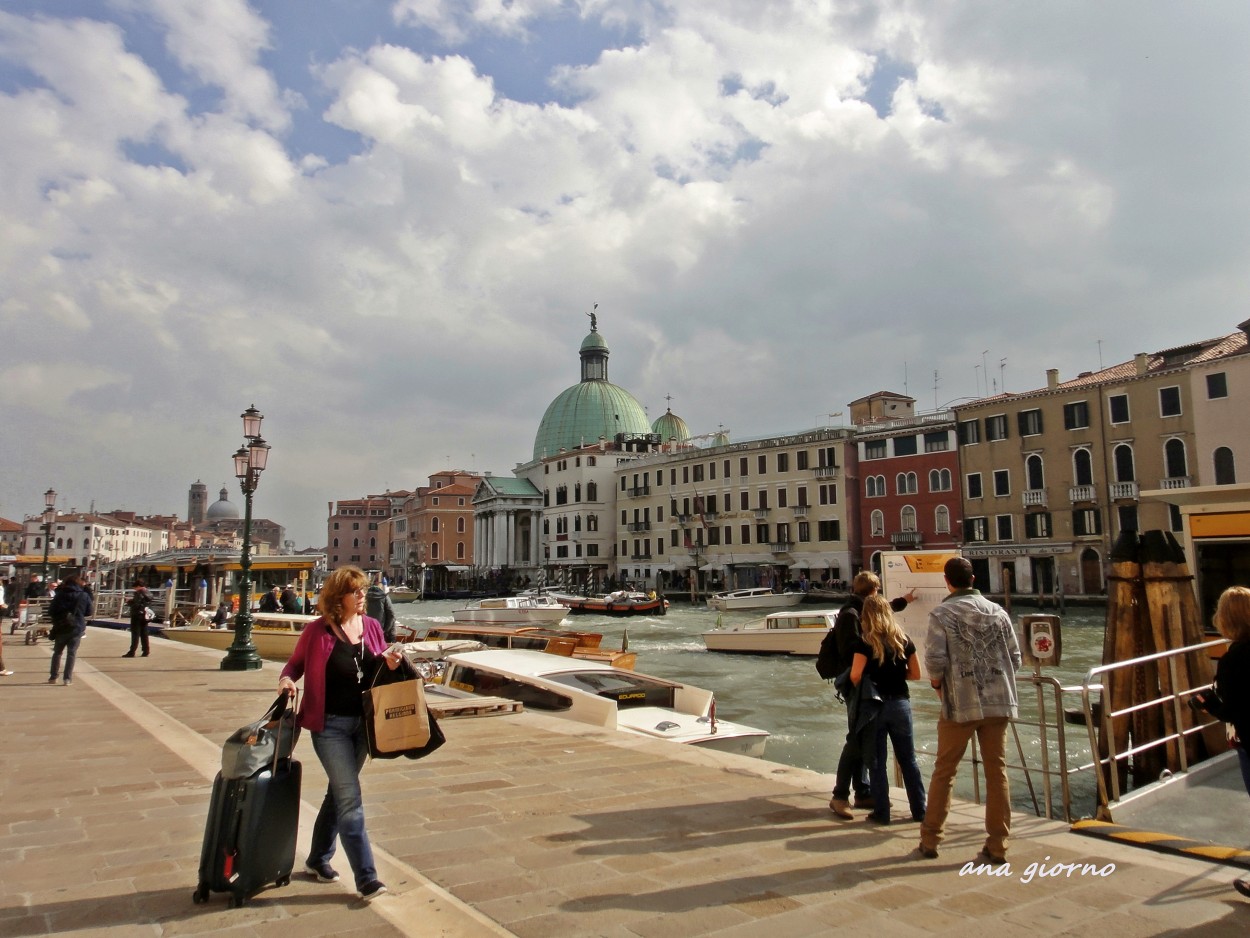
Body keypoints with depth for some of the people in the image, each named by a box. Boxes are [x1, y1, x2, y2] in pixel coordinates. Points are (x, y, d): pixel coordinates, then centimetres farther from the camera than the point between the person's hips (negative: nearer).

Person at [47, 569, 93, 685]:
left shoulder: (60, 595, -3)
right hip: (77, 628, -1)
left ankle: (53, 677, 20)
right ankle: (68, 678, -1)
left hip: (61, 628, 1)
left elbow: (51, 611, -2)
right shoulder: (84, 595, -4)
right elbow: (89, 612, 3)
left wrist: (58, 618, 16)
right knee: (71, 653, 3)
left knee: (57, 652, 17)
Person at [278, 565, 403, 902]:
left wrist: (390, 663, -9)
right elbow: (296, 663, 3)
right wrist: (286, 679, -18)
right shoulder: (317, 631, -10)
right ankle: (366, 878, -1)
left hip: (363, 722, 5)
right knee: (350, 798, -7)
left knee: (339, 793, 18)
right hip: (330, 724, -5)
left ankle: (318, 859, 37)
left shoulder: (371, 626, 3)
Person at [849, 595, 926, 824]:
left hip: (874, 705, -4)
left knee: (877, 762, 8)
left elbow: (855, 676, -17)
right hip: (901, 704, 4)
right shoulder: (904, 640, 1)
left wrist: (861, 688, 3)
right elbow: (915, 674, 7)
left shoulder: (865, 643, -11)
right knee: (908, 760, 15)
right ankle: (919, 810, 21)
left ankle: (882, 812, 12)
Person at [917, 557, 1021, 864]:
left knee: (944, 772, 8)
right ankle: (997, 846, 14)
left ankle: (930, 840, 16)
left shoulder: (942, 614, -7)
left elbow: (935, 659, -15)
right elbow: (1015, 656, 5)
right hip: (998, 702, 3)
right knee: (997, 772, 10)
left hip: (960, 703, -3)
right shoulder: (997, 612, 5)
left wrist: (937, 684, 4)